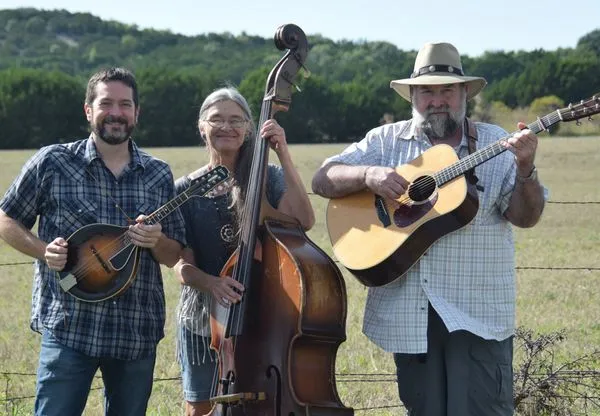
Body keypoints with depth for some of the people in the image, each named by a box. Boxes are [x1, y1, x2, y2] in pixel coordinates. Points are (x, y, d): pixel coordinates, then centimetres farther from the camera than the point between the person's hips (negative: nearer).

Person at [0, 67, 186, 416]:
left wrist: (156, 241, -11)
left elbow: (173, 257, 12)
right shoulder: (51, 163, -1)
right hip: (68, 329, -3)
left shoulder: (159, 176, 8)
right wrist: (44, 250, -11)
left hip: (139, 334, 3)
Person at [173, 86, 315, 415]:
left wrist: (283, 156, -25)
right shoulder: (186, 190, 0)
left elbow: (303, 220, -21)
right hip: (203, 322, 1)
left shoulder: (266, 179, -1)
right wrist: (211, 283, -26)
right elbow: (182, 265, -4)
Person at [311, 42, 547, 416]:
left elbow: (526, 216, -1)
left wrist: (525, 170, -21)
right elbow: (322, 181, 3)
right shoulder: (386, 141, 8)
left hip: (478, 314, -2)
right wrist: (368, 175, -16)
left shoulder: (496, 145, 4)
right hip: (408, 312, 2)